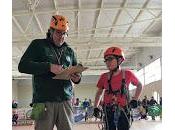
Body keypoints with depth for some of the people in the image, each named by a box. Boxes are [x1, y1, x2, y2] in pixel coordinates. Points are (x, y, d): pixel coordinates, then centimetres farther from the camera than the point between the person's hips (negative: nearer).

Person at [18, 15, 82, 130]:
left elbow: (77, 71, 23)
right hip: (44, 101, -3)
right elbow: (23, 66, -3)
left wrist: (77, 78, -3)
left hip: (66, 100, 3)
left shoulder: (69, 51, 19)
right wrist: (49, 67, -15)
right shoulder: (38, 45, 8)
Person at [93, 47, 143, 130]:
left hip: (123, 111, -1)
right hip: (109, 112, 1)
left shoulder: (127, 74, -4)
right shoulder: (104, 77, -1)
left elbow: (139, 85, 14)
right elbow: (99, 92, 16)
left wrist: (135, 99, 6)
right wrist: (96, 107, 10)